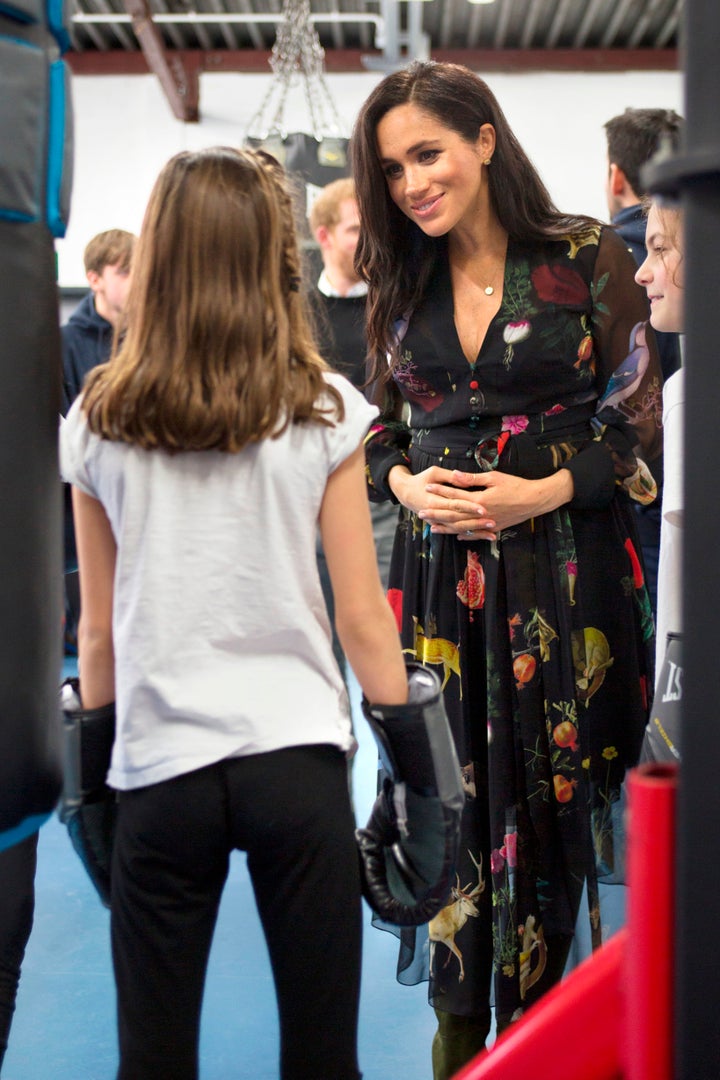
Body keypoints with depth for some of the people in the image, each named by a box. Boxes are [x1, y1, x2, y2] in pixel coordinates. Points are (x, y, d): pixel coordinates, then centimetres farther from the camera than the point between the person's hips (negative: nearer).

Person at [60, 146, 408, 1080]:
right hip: (298, 757, -1)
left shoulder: (98, 423, 1)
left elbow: (99, 633, 6)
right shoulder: (324, 413, -3)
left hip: (160, 766, 1)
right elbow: (361, 618, -2)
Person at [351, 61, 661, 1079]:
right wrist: (408, 486, -5)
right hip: (440, 572, 4)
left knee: (558, 794, 2)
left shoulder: (587, 257, -3)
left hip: (565, 567, -3)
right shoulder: (399, 285, 10)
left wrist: (545, 490, -15)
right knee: (447, 795, 6)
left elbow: (642, 419, -3)